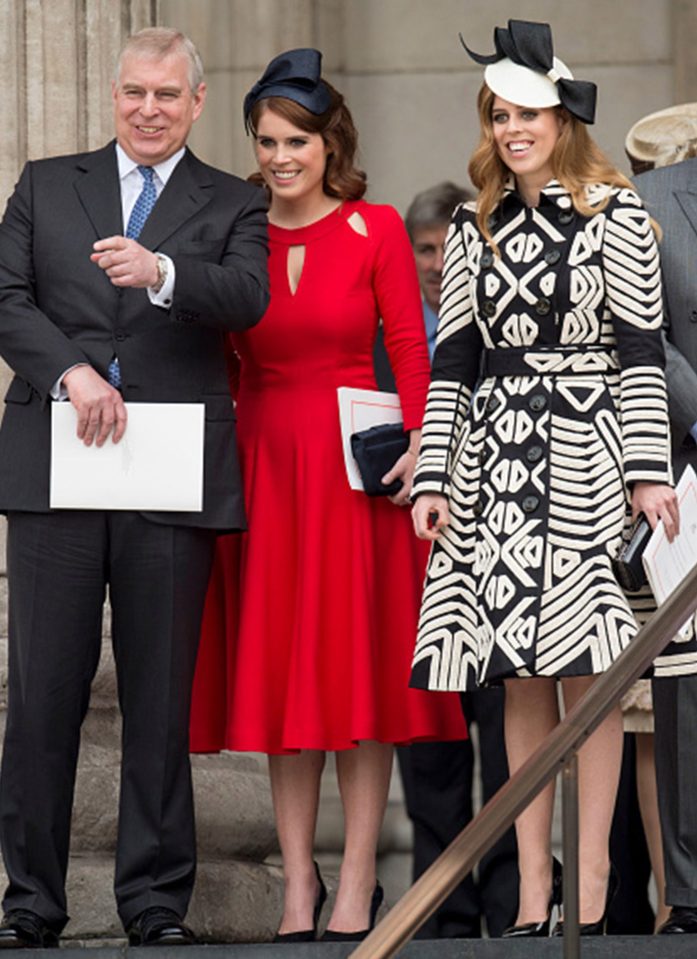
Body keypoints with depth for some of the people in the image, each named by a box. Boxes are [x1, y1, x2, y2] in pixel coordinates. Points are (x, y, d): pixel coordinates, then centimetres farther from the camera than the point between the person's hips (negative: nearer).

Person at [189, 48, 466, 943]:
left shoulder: (376, 230, 0)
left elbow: (410, 350, -2)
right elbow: (220, 362, 9)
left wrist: (417, 444, -14)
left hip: (355, 466, -2)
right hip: (262, 461, 2)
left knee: (358, 664, -1)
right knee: (278, 667, 3)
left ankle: (358, 882, 2)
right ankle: (298, 881, 8)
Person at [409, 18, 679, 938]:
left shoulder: (615, 214, 1)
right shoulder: (475, 230, 13)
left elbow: (641, 349, -2)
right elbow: (453, 359, 13)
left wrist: (649, 471, -8)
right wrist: (434, 475, 6)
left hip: (583, 452, -4)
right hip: (495, 457, 4)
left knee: (584, 665, -7)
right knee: (521, 678, 2)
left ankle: (592, 873, -3)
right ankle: (532, 875, 5)